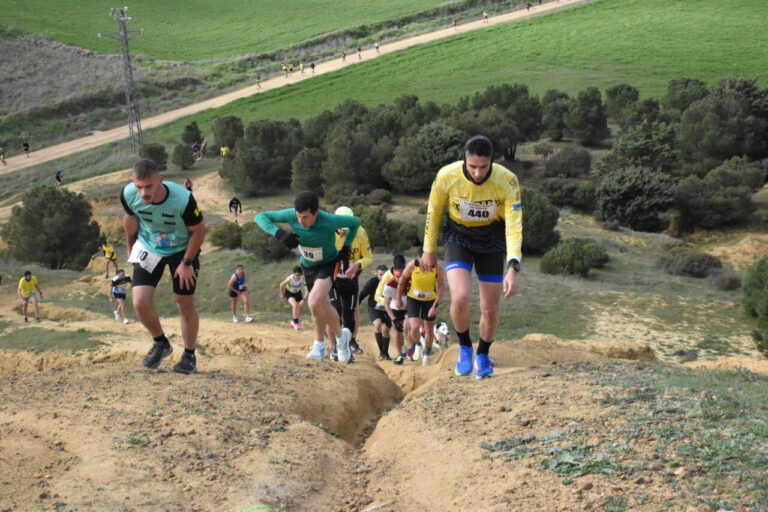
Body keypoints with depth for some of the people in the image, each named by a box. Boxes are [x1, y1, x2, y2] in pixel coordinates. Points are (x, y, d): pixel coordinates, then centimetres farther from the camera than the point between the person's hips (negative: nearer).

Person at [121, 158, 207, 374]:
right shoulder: (128, 194, -26)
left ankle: (189, 356, 23)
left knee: (185, 304, 3)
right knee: (140, 302, -10)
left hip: (182, 249, -2)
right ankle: (161, 344, 17)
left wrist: (186, 263, -14)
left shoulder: (183, 199, -36)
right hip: (148, 249, 3)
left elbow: (199, 231, -19)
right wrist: (130, 248, 11)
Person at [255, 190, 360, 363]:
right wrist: (279, 233, -35)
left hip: (328, 264, -5)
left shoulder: (329, 221, -34)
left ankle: (319, 343, -3)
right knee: (325, 307, 17)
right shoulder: (291, 215, -26)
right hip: (307, 266, 5)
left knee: (314, 302, -27)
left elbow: (355, 222, -15)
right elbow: (260, 217, -20)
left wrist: (346, 248, -12)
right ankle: (341, 337, 43)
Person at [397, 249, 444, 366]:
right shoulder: (412, 265, -23)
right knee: (414, 327, -18)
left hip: (430, 299, 1)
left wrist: (435, 306, -18)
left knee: (429, 330, 7)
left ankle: (427, 354, 33)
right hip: (413, 298, -1)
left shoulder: (437, 268, -22)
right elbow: (402, 281, -7)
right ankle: (416, 345, 15)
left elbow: (441, 286, -13)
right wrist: (398, 299, 1)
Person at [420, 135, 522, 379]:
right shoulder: (447, 176, -24)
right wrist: (429, 250, 2)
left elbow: (514, 226, -26)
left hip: (491, 241, 1)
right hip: (458, 238, 0)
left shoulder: (507, 181, -26)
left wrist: (512, 268, -37)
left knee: (490, 310, 3)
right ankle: (464, 347, 6)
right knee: (460, 298, -23)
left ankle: (483, 356, 32)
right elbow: (434, 212, -6)